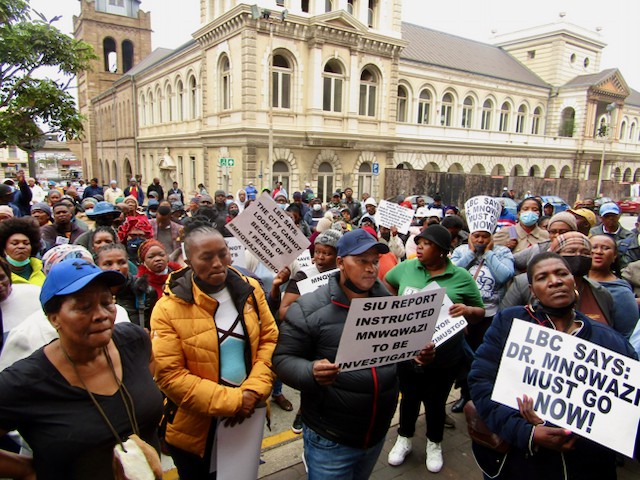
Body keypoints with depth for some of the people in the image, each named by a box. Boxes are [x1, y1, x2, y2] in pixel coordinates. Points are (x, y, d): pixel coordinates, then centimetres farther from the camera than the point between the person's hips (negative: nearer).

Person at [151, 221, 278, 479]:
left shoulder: (249, 290, -5)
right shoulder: (169, 308, -17)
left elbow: (270, 340, -2)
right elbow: (169, 375, -19)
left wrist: (253, 391, -15)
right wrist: (231, 401, -21)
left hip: (247, 418, 4)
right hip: (197, 427, -3)